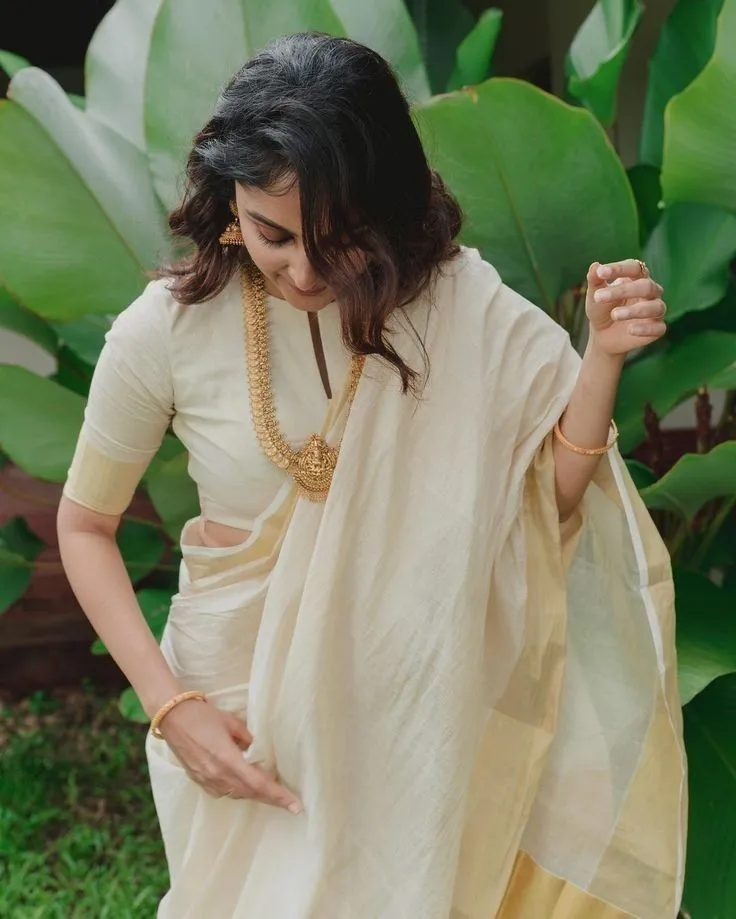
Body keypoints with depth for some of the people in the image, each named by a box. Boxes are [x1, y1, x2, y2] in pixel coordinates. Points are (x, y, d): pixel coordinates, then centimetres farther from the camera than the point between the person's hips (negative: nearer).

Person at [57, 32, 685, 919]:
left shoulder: (454, 300, -15)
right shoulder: (166, 330, -18)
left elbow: (553, 491, -15)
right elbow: (85, 525, -5)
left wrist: (604, 354, -30)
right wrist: (169, 704, -13)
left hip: (401, 692, 1)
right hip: (239, 699, -1)